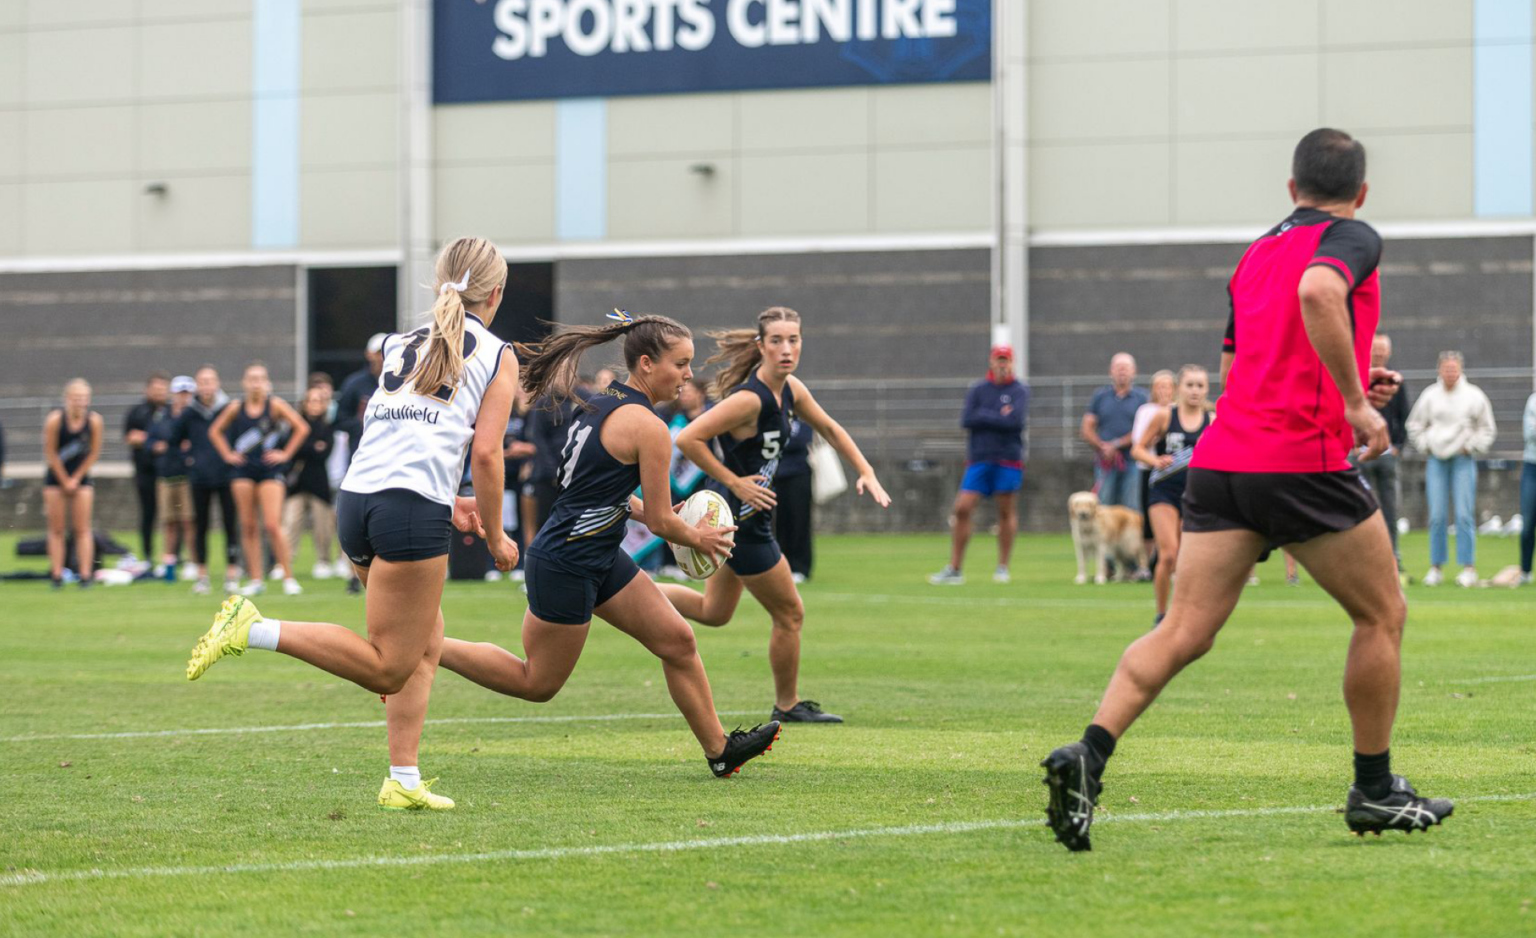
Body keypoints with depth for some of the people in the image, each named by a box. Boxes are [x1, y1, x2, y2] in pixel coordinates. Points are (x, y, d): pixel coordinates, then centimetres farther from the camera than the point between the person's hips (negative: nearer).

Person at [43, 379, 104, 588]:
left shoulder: (94, 420, -12)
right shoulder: (54, 420, -17)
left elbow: (94, 453, -3)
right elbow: (50, 453, -9)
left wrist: (75, 479, -5)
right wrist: (65, 481, -6)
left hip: (81, 476, 1)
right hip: (55, 476, -1)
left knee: (83, 529, -3)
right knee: (56, 529, 0)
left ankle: (85, 575, -6)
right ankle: (57, 575, 2)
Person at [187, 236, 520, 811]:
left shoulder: (400, 346, 25)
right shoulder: (497, 355, 9)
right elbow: (485, 452, 0)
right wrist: (494, 536, 11)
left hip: (356, 501, 7)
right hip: (414, 509, -7)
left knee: (427, 637, 18)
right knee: (387, 670, -3)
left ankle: (404, 781, 11)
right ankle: (255, 630, -17)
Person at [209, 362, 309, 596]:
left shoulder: (275, 405, -4)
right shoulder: (236, 407, 4)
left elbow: (302, 428, -4)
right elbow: (215, 431, 17)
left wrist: (286, 454, -5)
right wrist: (227, 454, 8)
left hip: (269, 471, -3)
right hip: (243, 472, 3)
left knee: (272, 526, -12)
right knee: (249, 526, 2)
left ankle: (288, 577, -3)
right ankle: (256, 580, 8)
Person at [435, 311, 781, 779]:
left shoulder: (601, 402, 8)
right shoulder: (648, 427, -19)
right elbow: (661, 522, -13)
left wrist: (653, 513, 17)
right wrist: (696, 538, 6)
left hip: (599, 556, 10)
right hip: (566, 567, -10)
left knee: (677, 640, 9)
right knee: (537, 684, 6)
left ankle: (719, 749, 16)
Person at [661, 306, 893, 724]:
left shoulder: (791, 390, 2)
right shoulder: (750, 399, -25)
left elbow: (830, 428, 18)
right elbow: (688, 439, -28)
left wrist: (866, 472, 9)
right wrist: (734, 482, -24)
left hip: (737, 517, 9)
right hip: (744, 518, -9)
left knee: (713, 612, 23)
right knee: (790, 614, 5)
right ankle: (788, 706, 22)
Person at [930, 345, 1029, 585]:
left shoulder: (1019, 391, 2)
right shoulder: (978, 390, 9)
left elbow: (1015, 420, -14)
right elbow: (967, 420, -4)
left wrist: (984, 416, -6)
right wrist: (999, 417, -8)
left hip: (1008, 459, -2)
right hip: (979, 459, 2)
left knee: (1006, 511, 1)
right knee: (962, 509, -6)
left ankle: (1002, 568, 12)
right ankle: (954, 570, -1)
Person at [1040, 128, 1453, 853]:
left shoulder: (1254, 255, 22)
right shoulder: (1353, 238, 0)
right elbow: (1318, 292, -23)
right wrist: (1356, 400, -19)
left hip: (1220, 461, 6)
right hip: (1304, 461, -6)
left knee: (1183, 632, 0)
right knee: (1382, 614, 12)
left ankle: (1089, 753, -19)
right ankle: (1375, 791, 18)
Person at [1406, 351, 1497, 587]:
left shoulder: (1474, 396, 1)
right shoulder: (1429, 396, 4)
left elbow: (1487, 429, 10)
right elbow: (1414, 425, 15)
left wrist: (1471, 447, 0)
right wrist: (1426, 446, 5)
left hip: (1463, 460, -1)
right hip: (1436, 460, 1)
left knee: (1465, 515, -6)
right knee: (1436, 516, -1)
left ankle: (1468, 568, -2)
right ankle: (1435, 568, 5)